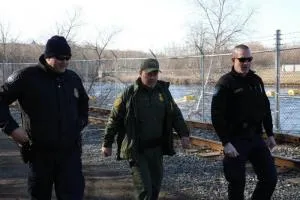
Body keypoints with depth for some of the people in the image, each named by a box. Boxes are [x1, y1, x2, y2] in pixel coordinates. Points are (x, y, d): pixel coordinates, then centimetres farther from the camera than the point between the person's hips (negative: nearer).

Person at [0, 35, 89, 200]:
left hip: (70, 152, 3)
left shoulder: (73, 78, 7)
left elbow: (83, 103, 26)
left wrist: (81, 123, 11)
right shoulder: (26, 77, -8)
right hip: (40, 152, -2)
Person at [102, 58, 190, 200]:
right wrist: (107, 143, -1)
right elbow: (115, 119, -3)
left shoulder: (163, 91, 5)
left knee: (155, 186, 14)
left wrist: (184, 134, 0)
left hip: (156, 149, 5)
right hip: (136, 150, -5)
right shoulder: (130, 93, -8)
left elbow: (175, 114, 12)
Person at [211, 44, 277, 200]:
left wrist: (270, 134, 15)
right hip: (236, 140, -6)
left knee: (270, 178, 8)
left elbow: (265, 109, 18)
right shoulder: (225, 83, -10)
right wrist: (226, 143, -20)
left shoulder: (256, 80, 10)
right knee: (237, 183, -1)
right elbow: (217, 115, -16)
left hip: (256, 138, 6)